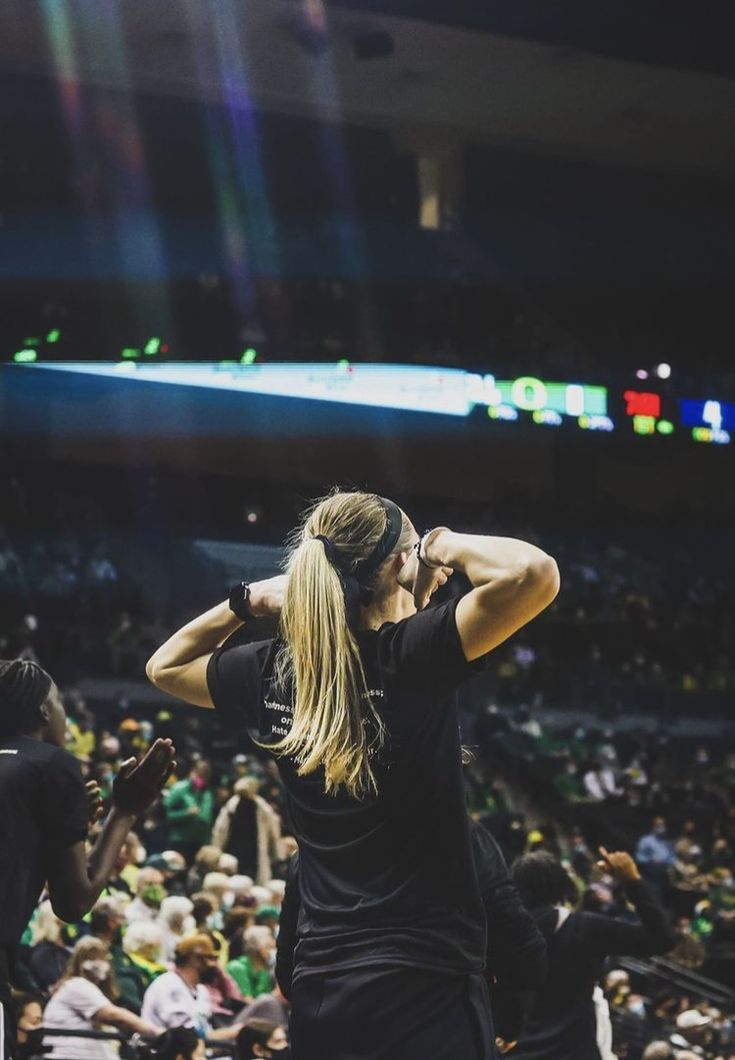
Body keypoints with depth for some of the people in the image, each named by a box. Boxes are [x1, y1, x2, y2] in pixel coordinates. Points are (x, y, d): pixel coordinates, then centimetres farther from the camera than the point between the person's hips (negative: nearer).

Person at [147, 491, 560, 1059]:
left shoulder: (275, 672, 5)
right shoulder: (410, 656, -13)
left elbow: (164, 666, 25)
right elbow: (534, 573, -25)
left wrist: (248, 599, 15)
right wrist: (449, 546, -7)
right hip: (423, 983, -6)